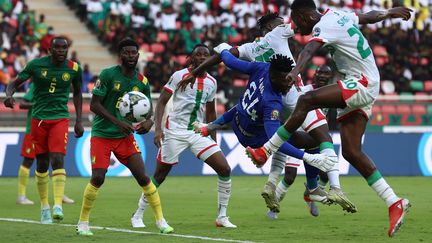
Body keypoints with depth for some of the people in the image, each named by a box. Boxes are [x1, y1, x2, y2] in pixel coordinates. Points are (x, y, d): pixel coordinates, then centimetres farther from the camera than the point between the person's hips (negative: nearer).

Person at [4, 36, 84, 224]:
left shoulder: (73, 68, -1)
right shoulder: (36, 65, -5)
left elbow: (77, 93, 15)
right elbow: (15, 83, 3)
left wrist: (78, 121, 11)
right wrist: (9, 95, -20)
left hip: (60, 119, -1)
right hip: (38, 118, 1)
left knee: (57, 159, -18)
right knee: (42, 163, 6)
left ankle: (58, 206, -24)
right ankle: (44, 206, 19)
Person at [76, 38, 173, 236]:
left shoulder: (142, 82, 1)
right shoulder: (108, 74, -12)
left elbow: (147, 108, 11)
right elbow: (94, 104, -14)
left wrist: (148, 121, -14)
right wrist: (118, 122, -23)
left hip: (125, 136, 3)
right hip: (101, 135, -3)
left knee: (142, 176, -6)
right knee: (98, 178, -12)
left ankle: (161, 221, 3)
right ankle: (83, 223, 5)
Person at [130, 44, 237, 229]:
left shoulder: (211, 82, 9)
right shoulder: (179, 76, -6)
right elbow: (161, 102, -7)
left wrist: (214, 140, 18)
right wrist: (158, 129, -18)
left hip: (198, 132, 4)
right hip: (175, 131, -4)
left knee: (225, 170, -9)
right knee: (159, 175, 2)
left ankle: (222, 217, 1)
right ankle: (138, 215, 18)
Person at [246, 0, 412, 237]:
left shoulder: (323, 25, -14)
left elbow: (309, 49, -34)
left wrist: (295, 71, -53)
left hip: (361, 84, -10)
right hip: (357, 91, 10)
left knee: (306, 101, -24)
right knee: (351, 152, 0)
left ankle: (266, 151, -22)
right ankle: (394, 204, -1)